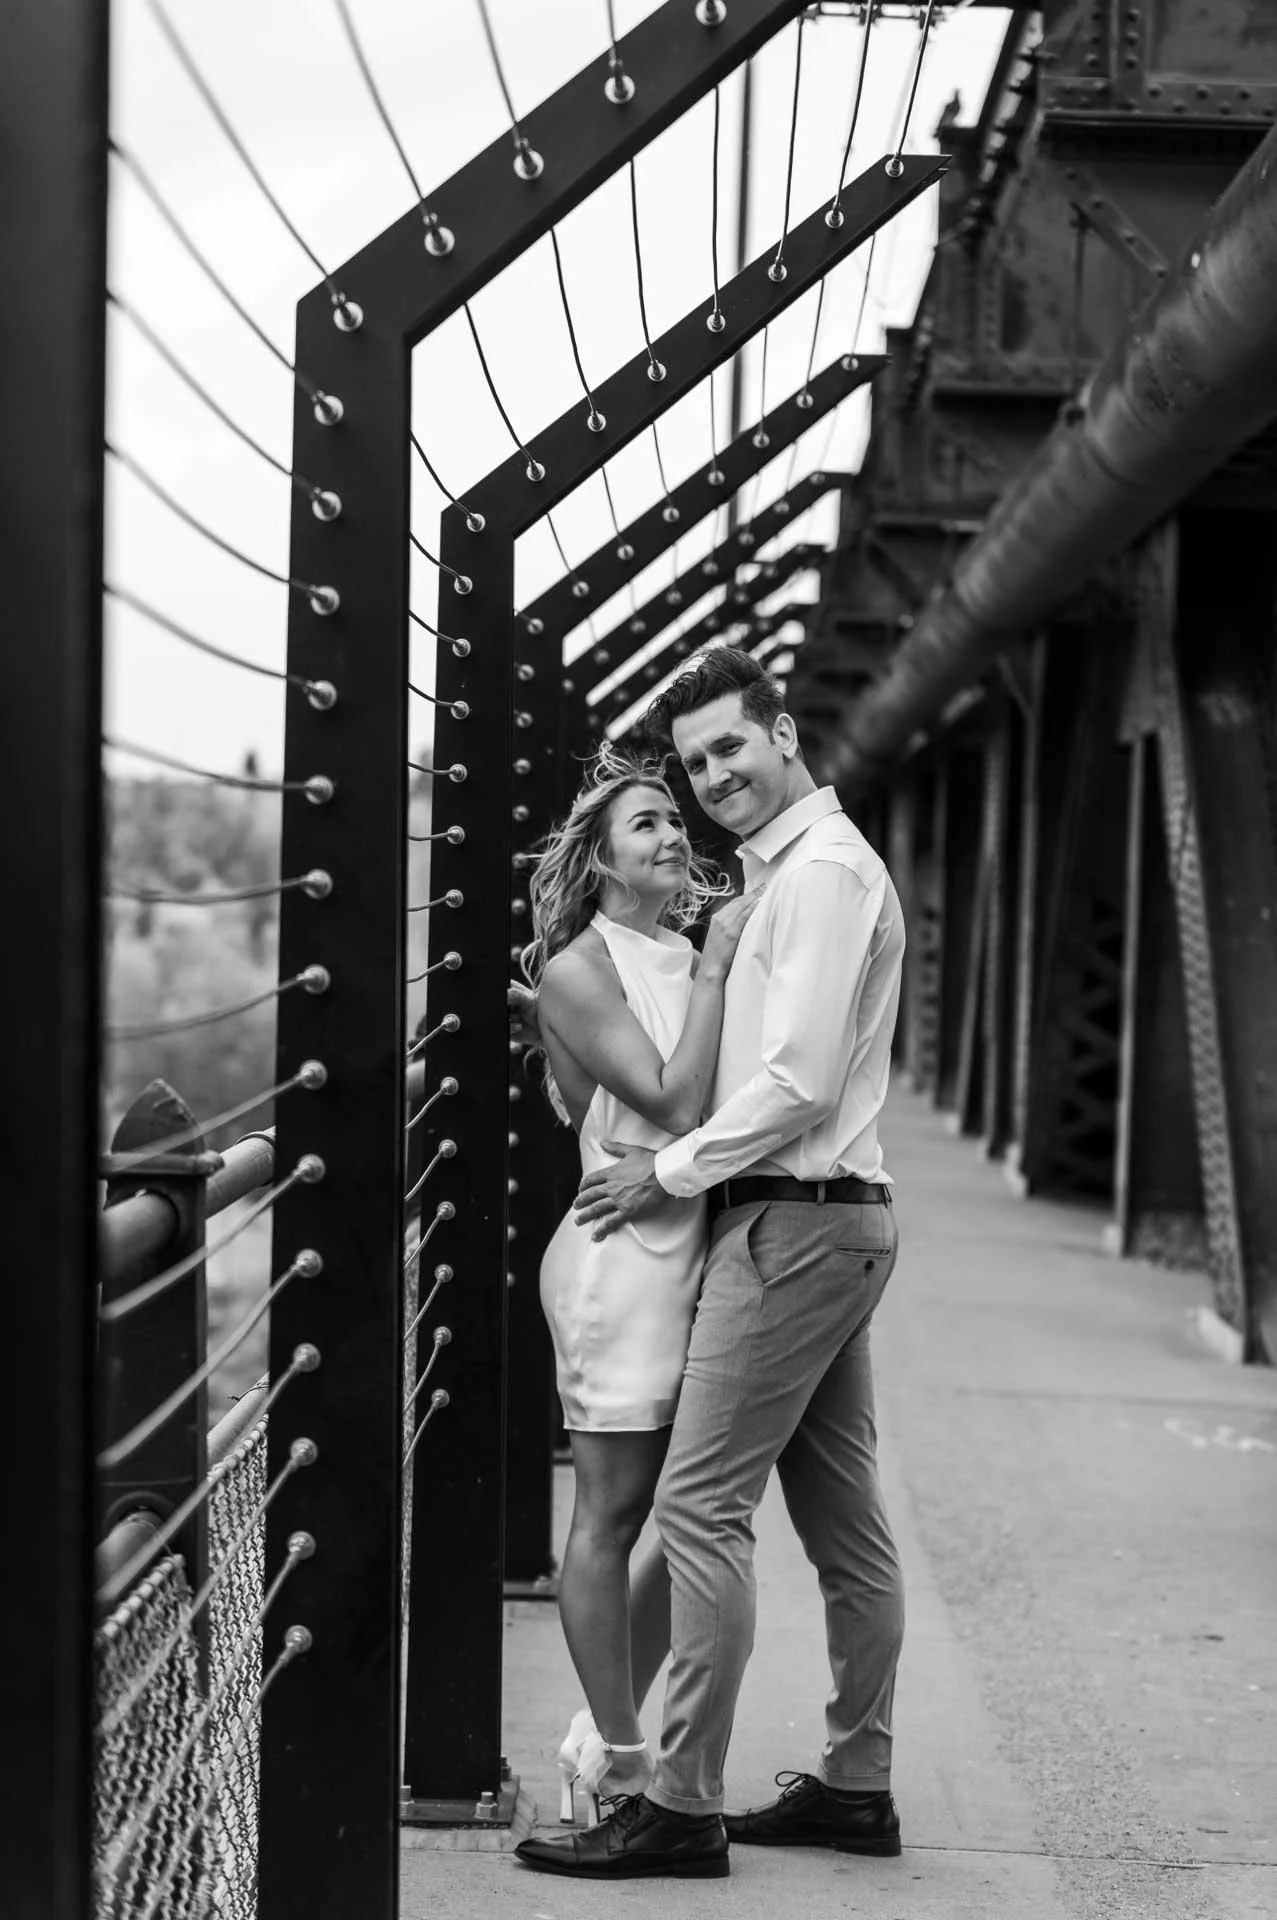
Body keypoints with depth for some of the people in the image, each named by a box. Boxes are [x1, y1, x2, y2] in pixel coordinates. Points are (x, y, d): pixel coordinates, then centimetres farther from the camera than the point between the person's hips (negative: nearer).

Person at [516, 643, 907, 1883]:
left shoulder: (822, 868, -13)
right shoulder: (793, 868, 18)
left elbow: (799, 1082, -20)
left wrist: (671, 1174, -10)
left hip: (795, 1219, -11)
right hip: (832, 1220, 11)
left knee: (700, 1504, -10)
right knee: (843, 1518, 13)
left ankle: (682, 1805, -7)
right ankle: (857, 1784, 21)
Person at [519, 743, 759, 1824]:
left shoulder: (691, 958, 15)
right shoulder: (578, 971, -5)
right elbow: (672, 1103, -16)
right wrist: (714, 970, -12)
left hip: (703, 1246, 8)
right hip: (625, 1252, -8)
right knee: (614, 1513, 1)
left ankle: (607, 1736, 23)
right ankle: (619, 1760, 11)